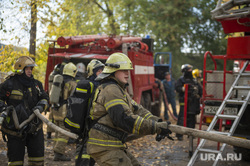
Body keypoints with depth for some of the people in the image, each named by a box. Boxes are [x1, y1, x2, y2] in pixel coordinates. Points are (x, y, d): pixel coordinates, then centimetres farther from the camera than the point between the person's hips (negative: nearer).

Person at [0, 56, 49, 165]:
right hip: (14, 129, -4)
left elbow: (45, 99, 13)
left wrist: (40, 106, -7)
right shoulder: (9, 84, -7)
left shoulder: (36, 84, 8)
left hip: (34, 127, 4)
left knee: (38, 156, 8)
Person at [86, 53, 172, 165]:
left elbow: (136, 109, 12)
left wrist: (157, 122, -3)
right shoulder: (110, 90, -17)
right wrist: (156, 128, -26)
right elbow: (125, 119, -27)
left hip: (114, 145, 11)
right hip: (104, 147, -11)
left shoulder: (119, 90, 19)